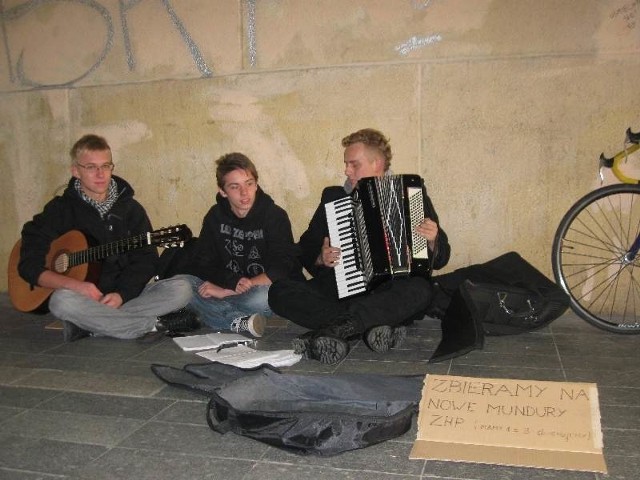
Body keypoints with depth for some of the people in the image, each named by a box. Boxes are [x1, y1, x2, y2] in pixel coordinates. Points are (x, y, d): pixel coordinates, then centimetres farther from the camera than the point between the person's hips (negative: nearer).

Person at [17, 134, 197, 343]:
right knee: (62, 300, -36)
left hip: (127, 296, 2)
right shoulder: (60, 210, 0)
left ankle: (90, 325, -23)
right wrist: (74, 285, -21)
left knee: (181, 288, -21)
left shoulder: (130, 208, 7)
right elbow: (30, 266, -5)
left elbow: (146, 260, 1)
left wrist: (122, 294, -16)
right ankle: (156, 324, -25)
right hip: (84, 300, -2)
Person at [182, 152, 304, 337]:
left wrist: (227, 290, -22)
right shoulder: (215, 216, 4)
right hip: (227, 288, 5)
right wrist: (233, 283, -22)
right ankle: (240, 322, -36)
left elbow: (281, 270, -19)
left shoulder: (275, 216, -10)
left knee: (263, 297, -40)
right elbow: (201, 264, -1)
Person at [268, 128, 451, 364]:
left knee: (419, 289, -35)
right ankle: (370, 327, -27)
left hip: (391, 295, -2)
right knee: (279, 292, -20)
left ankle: (327, 331, -34)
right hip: (340, 293, 3)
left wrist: (432, 241, -15)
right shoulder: (333, 197, 13)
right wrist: (320, 259, -5)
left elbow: (439, 260, 7)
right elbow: (305, 250, 18)